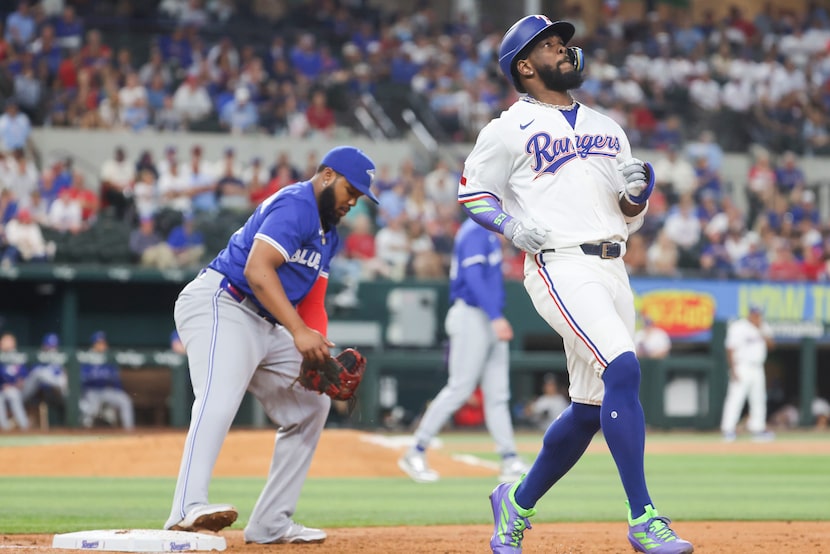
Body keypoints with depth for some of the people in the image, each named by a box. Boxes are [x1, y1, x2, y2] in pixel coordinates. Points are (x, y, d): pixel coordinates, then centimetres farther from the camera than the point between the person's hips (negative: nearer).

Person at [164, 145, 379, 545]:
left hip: (265, 326, 11)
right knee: (221, 396, -31)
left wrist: (318, 352, -4)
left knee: (310, 403, 14)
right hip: (219, 306, -11)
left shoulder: (329, 235, 21)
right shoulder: (295, 205, -11)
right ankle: (188, 508, -49)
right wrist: (299, 331, -30)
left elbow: (311, 301, 16)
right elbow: (257, 268, -24)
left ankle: (270, 523, 13)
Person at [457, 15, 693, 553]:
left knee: (592, 407, 6)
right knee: (623, 370, -24)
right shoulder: (510, 128, 4)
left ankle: (518, 504, 26)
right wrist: (512, 226, -10)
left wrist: (636, 190, 0)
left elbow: (631, 217, 22)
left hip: (613, 268, 7)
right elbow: (472, 192, 8)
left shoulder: (607, 128, 21)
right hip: (560, 266, -7)